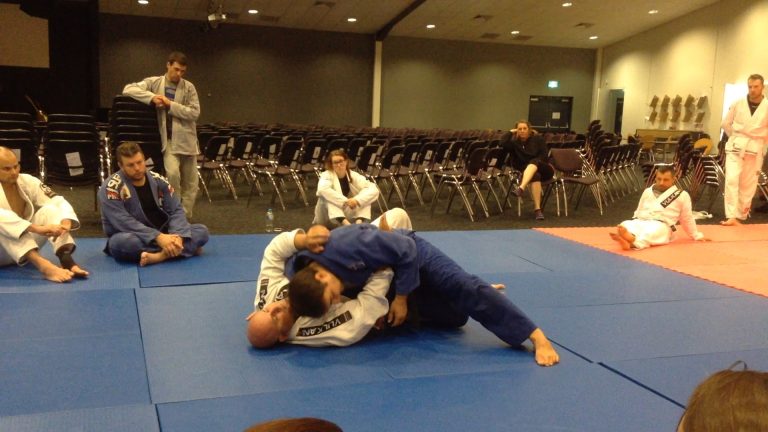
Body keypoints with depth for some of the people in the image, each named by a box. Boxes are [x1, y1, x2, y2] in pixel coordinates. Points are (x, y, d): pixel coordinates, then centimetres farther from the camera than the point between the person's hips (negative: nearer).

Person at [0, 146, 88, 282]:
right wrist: (37, 228, -47)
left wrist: (65, 223, -31)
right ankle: (43, 265, -53)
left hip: (26, 242, 5)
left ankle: (67, 259, -39)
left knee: (49, 210, -18)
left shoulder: (27, 181, -3)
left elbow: (59, 202, -10)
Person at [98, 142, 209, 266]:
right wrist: (157, 237, -34)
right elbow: (123, 222, -24)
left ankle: (160, 255, -38)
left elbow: (176, 210, -3)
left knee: (201, 230, -14)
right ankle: (187, 248, -33)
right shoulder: (111, 188, -14)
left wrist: (177, 235, -24)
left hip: (162, 235, 5)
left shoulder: (158, 180, 1)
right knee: (120, 242, -40)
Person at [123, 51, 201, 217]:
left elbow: (195, 113, -6)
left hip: (186, 139, 2)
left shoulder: (188, 87, 2)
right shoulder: (154, 82, 2)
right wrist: (152, 97, -20)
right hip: (168, 139, -2)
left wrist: (171, 105, -15)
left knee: (190, 183, 6)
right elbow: (128, 90, -7)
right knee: (172, 173, -23)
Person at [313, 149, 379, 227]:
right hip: (327, 218, -2)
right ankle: (345, 223, -45)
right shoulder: (326, 175, -13)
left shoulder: (354, 175, -7)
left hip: (347, 214, 3)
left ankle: (359, 222, -36)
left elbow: (374, 190, -18)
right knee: (328, 197, -30)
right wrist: (345, 201, -40)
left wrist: (357, 200, -34)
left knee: (364, 197, -16)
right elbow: (322, 189, -37)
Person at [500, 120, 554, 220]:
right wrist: (511, 132, -4)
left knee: (534, 162, -35)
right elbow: (503, 143, -15)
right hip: (526, 171, 0)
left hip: (543, 169, 0)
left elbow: (544, 155, -4)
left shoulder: (538, 139, 3)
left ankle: (521, 188, -59)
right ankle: (537, 209, -48)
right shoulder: (514, 141, 5)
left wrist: (532, 162, -16)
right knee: (535, 176, -37)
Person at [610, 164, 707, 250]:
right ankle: (629, 238, -67)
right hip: (640, 222, 4)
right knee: (624, 226, -32)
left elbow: (687, 218, 16)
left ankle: (633, 242, -73)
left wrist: (697, 235, 22)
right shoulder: (647, 191, 21)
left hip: (661, 227, -4)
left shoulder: (681, 195, 8)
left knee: (651, 233, -41)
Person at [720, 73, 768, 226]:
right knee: (731, 179, -14)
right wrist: (736, 138, 8)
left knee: (748, 184, 8)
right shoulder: (738, 104, -2)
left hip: (755, 149, 1)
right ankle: (731, 216, -16)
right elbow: (726, 123, 9)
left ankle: (740, 216, 22)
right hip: (736, 146, -1)